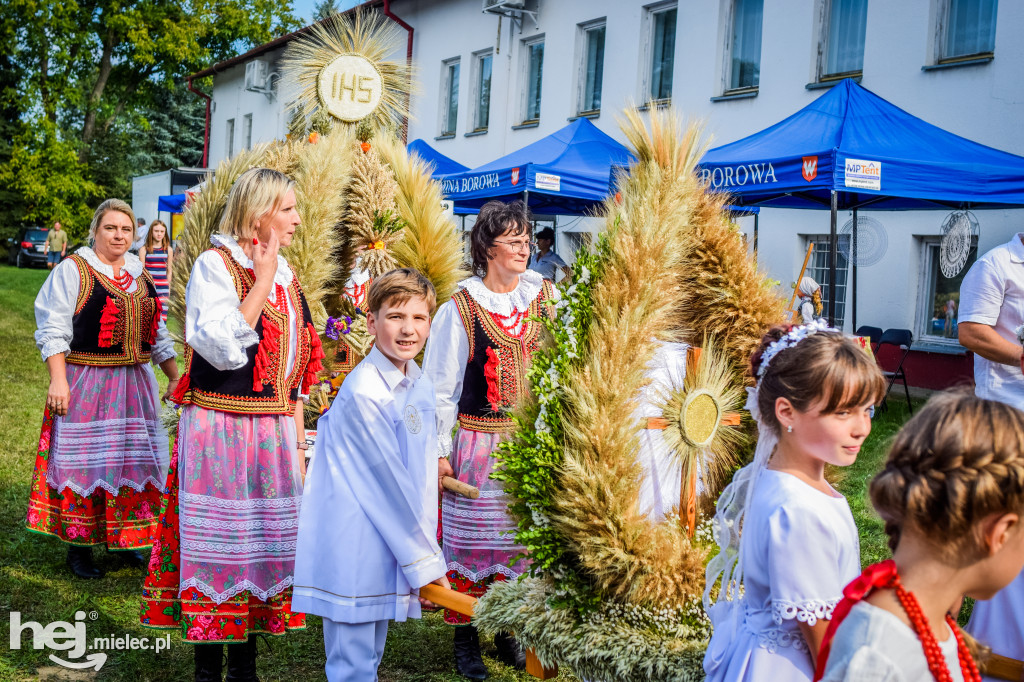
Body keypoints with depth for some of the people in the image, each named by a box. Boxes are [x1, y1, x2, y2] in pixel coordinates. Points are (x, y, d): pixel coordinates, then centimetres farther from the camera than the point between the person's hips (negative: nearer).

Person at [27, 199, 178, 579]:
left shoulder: (139, 276, 14)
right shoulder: (73, 271, -4)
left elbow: (156, 334, 20)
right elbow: (54, 330, -9)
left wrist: (174, 378, 16)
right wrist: (58, 379, -19)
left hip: (134, 385, 6)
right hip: (87, 386, -6)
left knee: (133, 459, 8)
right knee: (84, 460, -2)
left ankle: (123, 538, 22)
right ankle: (79, 545, 10)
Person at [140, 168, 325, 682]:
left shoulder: (286, 273, 13)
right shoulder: (215, 264, -7)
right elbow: (223, 348, -21)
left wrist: (296, 443, 12)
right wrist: (261, 280, -16)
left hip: (272, 433, 7)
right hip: (219, 430, -6)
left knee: (263, 542, 10)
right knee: (216, 543, -1)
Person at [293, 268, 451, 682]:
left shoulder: (419, 385, 8)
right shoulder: (363, 393, -19)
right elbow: (389, 482, -17)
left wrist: (424, 551, 13)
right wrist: (426, 564, -11)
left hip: (388, 547, 8)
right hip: (354, 550, -8)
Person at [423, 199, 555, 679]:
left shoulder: (547, 297, 4)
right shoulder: (459, 309, -4)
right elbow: (440, 386, -2)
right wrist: (439, 451, -4)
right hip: (479, 440, -3)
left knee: (523, 535, 10)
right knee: (474, 536, 4)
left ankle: (509, 630, 27)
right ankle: (466, 639, 19)